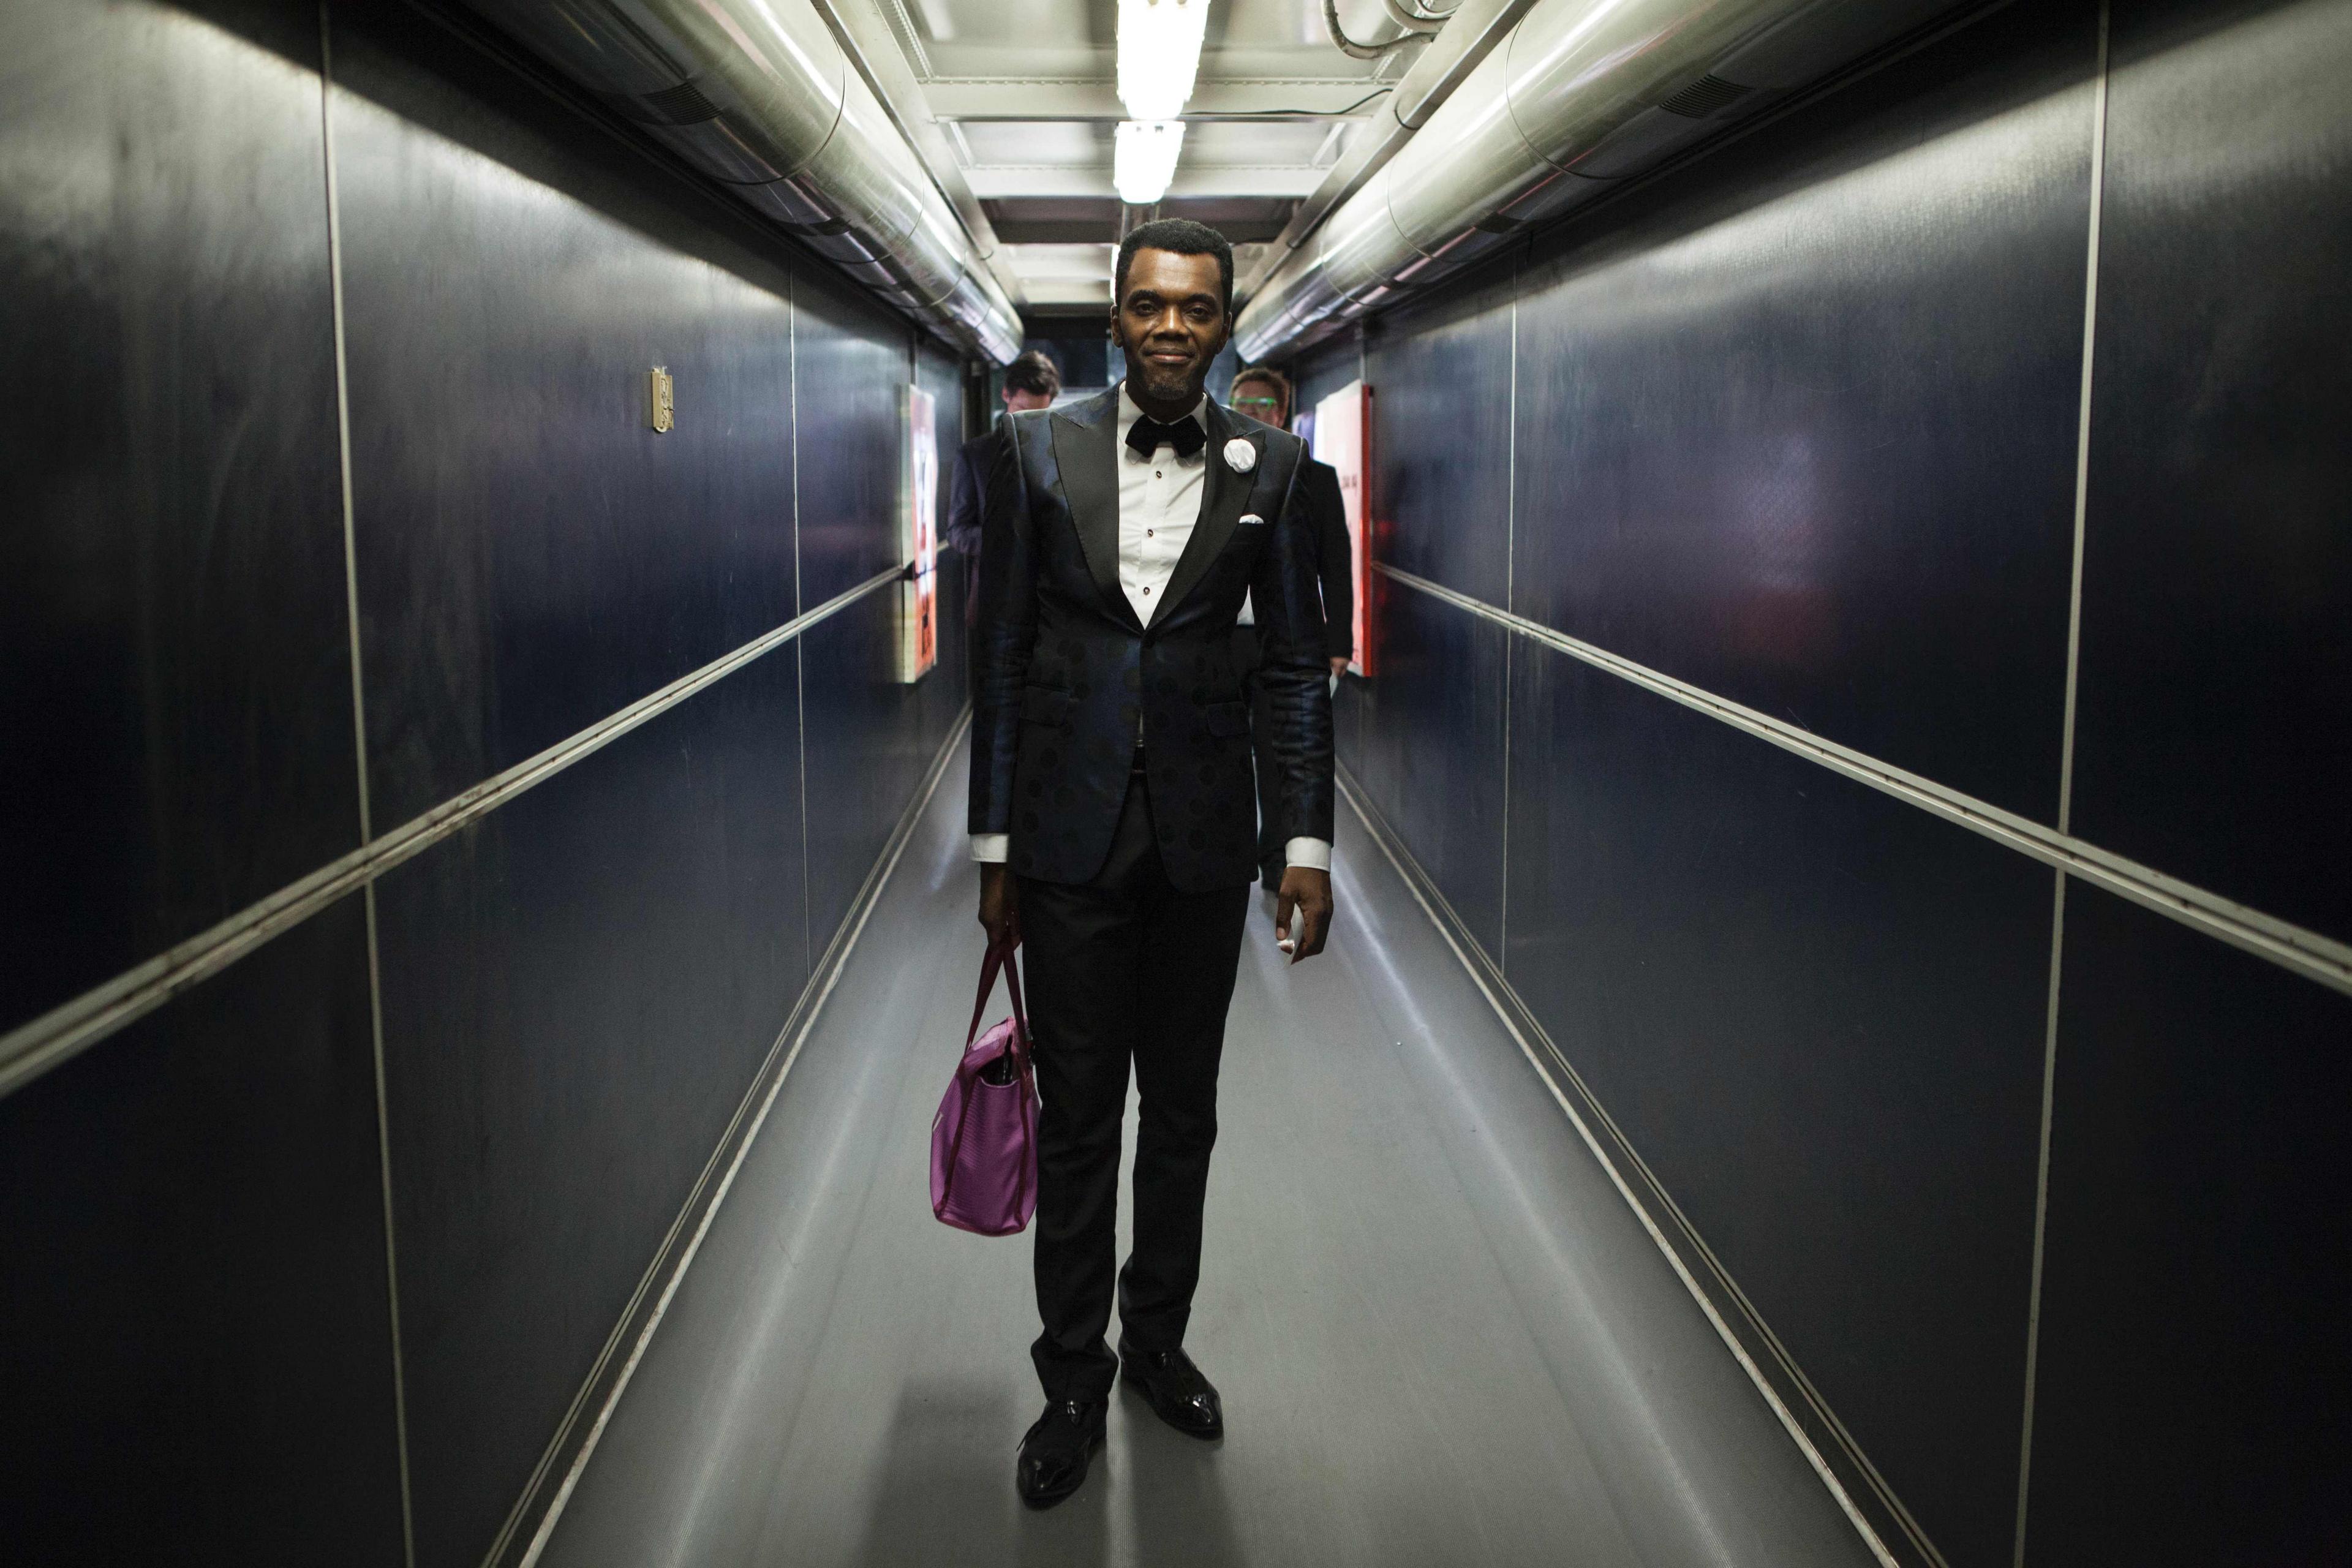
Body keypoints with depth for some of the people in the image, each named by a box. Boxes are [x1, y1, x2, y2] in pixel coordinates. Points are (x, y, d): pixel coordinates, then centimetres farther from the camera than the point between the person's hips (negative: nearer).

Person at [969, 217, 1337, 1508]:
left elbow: (1296, 666, 3)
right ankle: (1073, 1380, 21)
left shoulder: (1270, 467, 1)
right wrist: (993, 844, 0)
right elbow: (1001, 656, 1)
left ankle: (1157, 1339, 34)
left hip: (1203, 834, 1)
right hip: (1072, 832, -1)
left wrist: (1307, 843, -2)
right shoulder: (1040, 452, 0)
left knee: (1182, 1112, 14)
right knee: (1075, 1119, 7)